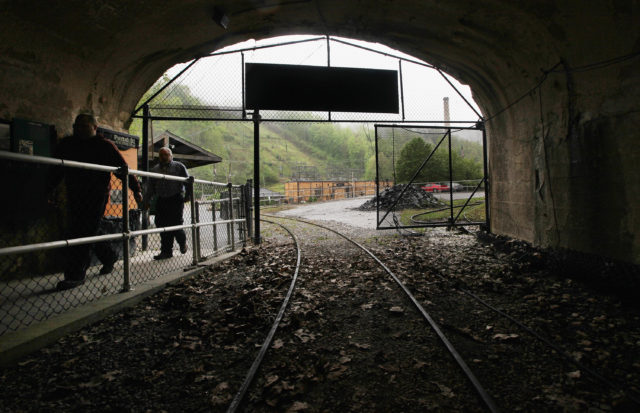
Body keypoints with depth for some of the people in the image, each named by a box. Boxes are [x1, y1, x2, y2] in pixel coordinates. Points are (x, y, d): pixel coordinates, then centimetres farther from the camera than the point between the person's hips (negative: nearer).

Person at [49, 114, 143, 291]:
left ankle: (75, 275, -6)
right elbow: (56, 171, 20)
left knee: (83, 233, -10)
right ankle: (109, 257, 30)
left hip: (97, 196, -6)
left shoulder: (105, 146, -1)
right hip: (74, 197, 6)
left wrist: (136, 190, -7)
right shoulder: (66, 144, 14)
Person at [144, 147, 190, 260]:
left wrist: (187, 195, -5)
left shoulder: (179, 166, 8)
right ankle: (166, 251, 7)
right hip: (161, 200, 4)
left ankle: (182, 241, 23)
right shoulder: (155, 169, 19)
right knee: (161, 224, -1)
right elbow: (150, 187, 18)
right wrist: (146, 201, 11)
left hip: (176, 199, -4)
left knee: (175, 224, -8)